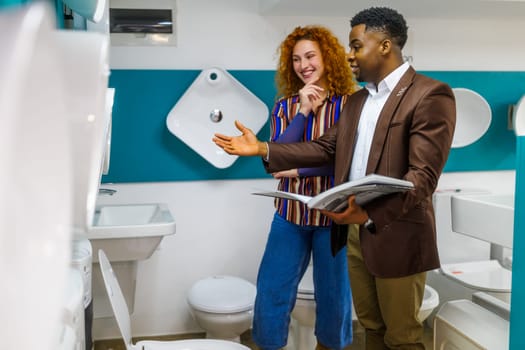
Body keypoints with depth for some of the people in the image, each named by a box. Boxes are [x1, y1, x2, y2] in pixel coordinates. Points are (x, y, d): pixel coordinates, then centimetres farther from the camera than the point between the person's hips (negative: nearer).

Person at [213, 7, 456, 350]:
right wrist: (262, 148, 2)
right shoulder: (357, 100, 14)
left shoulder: (430, 95, -13)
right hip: (355, 231, 7)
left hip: (397, 235, -7)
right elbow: (325, 148, 11)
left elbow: (423, 174, -21)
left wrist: (370, 213, -33)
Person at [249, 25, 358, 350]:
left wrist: (300, 170, -17)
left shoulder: (349, 104, -5)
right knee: (272, 290, 5)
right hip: (290, 213, 2)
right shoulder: (285, 105, 4)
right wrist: (304, 111, -13)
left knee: (333, 292, 13)